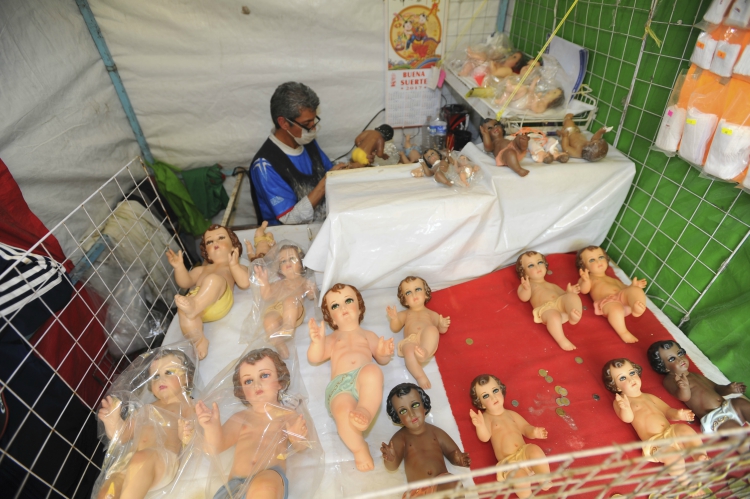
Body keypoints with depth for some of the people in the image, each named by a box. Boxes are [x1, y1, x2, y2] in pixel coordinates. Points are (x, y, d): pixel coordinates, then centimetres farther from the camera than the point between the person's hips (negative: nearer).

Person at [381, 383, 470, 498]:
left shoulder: (434, 431, 12)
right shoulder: (400, 437, 6)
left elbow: (452, 452, 15)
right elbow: (392, 467, -5)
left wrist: (458, 459, -10)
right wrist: (390, 459, -31)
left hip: (442, 483, 0)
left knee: (453, 484, -34)